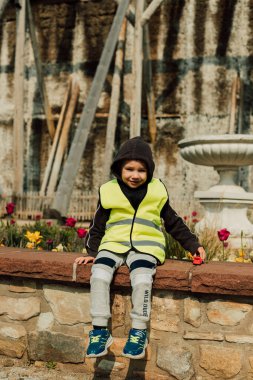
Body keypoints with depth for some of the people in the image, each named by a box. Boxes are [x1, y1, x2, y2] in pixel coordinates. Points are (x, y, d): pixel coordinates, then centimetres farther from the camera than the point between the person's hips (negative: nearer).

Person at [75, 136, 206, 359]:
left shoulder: (157, 192, 8)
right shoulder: (109, 192, 6)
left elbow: (173, 223, 18)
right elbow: (98, 226, 14)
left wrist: (193, 244, 12)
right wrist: (92, 251, 3)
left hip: (146, 245, -1)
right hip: (114, 244, 1)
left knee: (142, 278, -31)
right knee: (99, 274, -27)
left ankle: (139, 332, -12)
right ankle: (100, 330, -13)